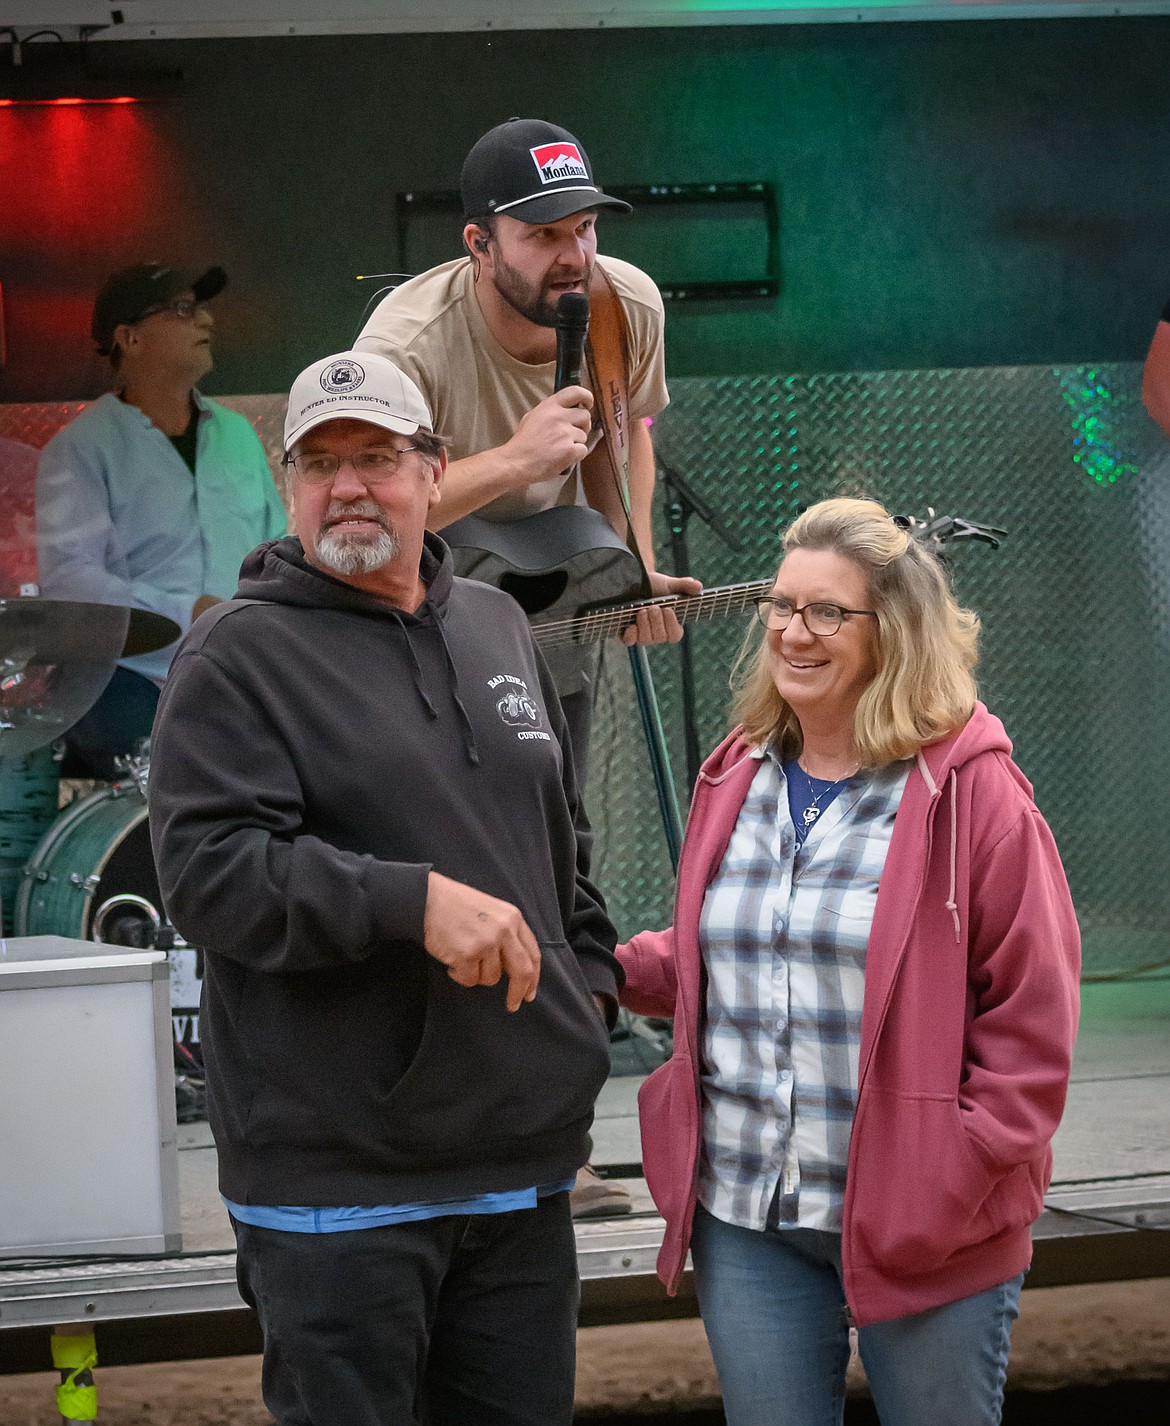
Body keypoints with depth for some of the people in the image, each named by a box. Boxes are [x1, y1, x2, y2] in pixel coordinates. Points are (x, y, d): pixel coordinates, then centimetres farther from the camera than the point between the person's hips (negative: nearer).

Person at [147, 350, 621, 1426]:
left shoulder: (497, 629, 16)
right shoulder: (239, 654, -5)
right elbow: (209, 870, -17)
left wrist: (590, 976, 17)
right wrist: (416, 902, -25)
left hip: (522, 1159, 6)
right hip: (334, 1174, -6)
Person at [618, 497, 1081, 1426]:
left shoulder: (970, 790, -7)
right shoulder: (737, 782, 11)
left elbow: (1031, 1013, -8)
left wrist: (965, 1172, -15)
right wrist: (617, 968, 6)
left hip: (923, 1225, -5)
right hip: (746, 1220, 5)